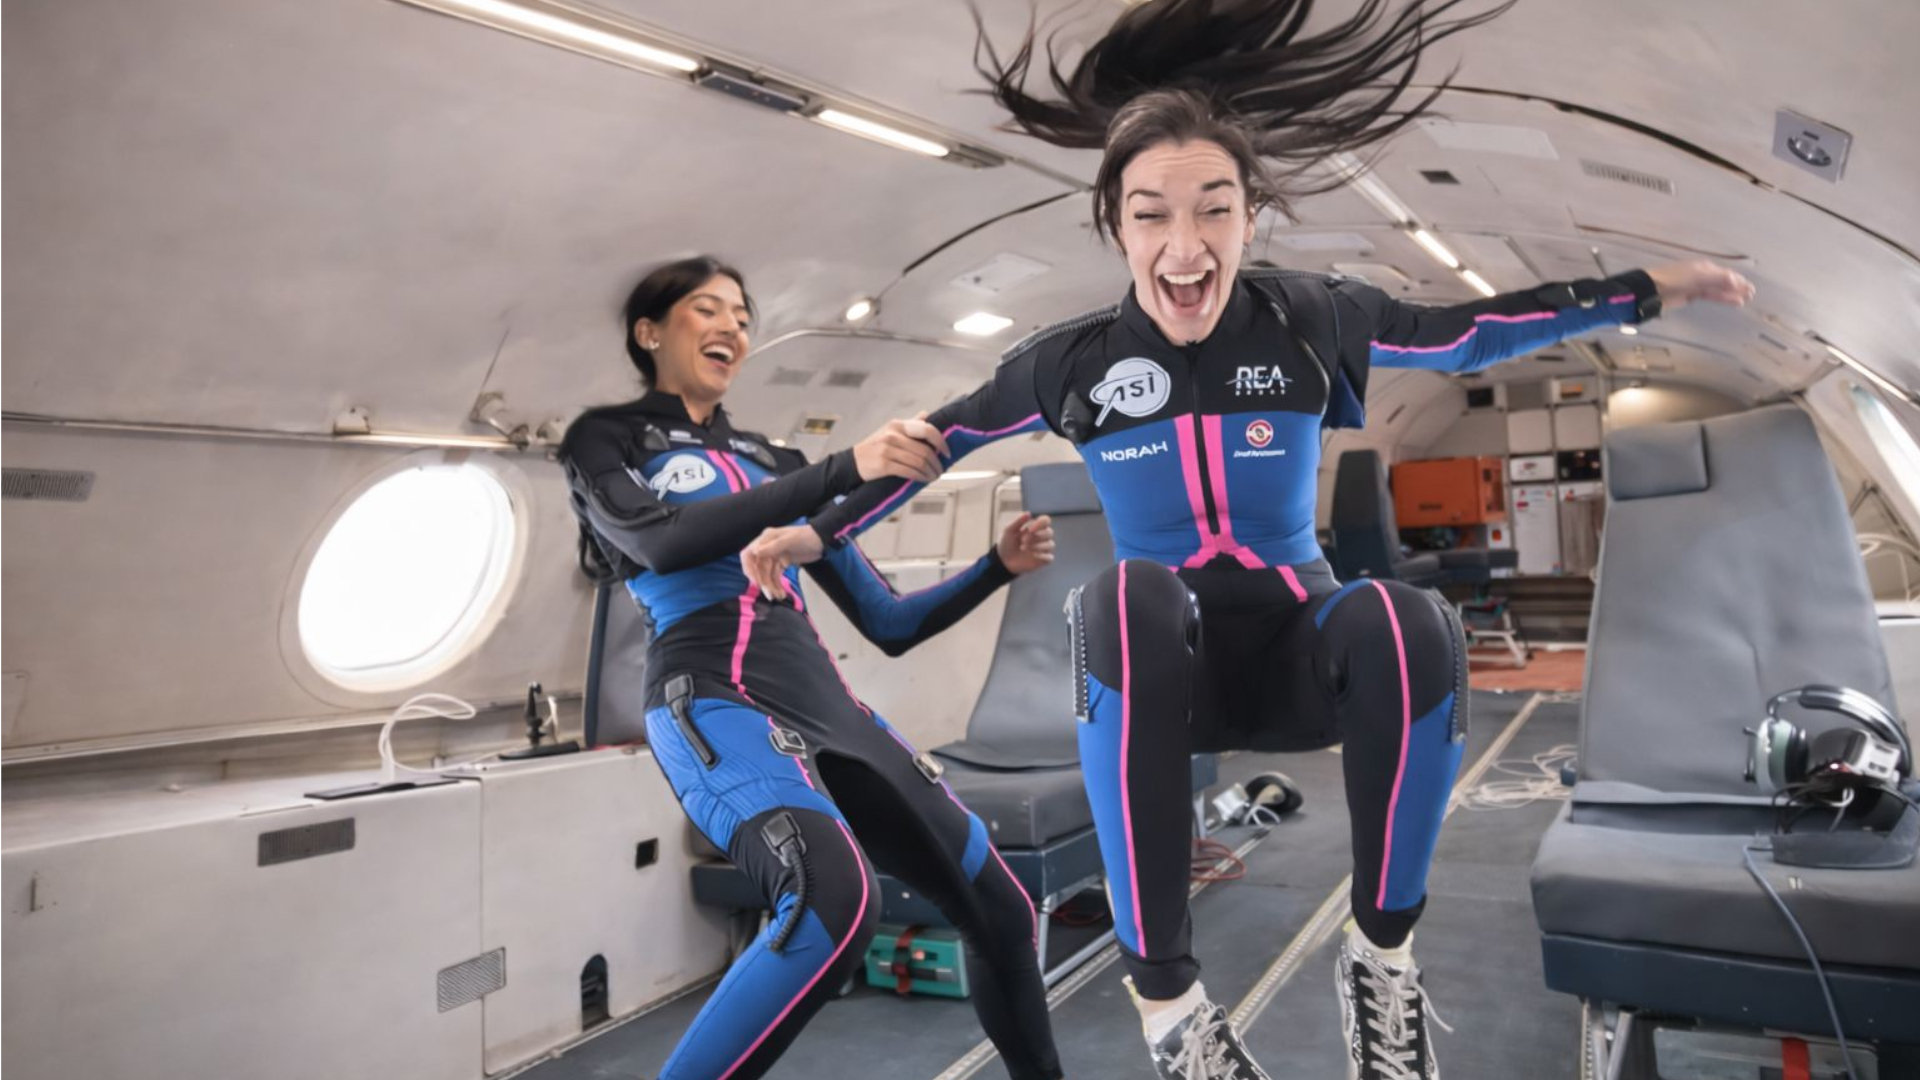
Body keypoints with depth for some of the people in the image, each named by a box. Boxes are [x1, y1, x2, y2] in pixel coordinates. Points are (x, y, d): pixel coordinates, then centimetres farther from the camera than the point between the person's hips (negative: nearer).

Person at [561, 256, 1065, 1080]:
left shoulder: (775, 463, 23)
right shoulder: (607, 439, 11)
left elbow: (890, 623, 21)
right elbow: (663, 542, -14)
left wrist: (999, 564, 6)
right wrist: (845, 469, -21)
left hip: (824, 702, 6)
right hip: (713, 700, -6)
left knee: (1000, 911, 8)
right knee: (837, 896, -35)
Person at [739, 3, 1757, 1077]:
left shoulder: (1311, 320, -4)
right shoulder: (1074, 360, -5)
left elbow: (1472, 332, 9)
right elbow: (943, 440, 7)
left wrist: (1646, 290, 9)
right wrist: (819, 532, 5)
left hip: (1295, 651, 1)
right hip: (1169, 665, -1)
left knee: (1408, 624, -34)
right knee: (1131, 600, -38)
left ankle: (1383, 955, -9)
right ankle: (1164, 991, -28)